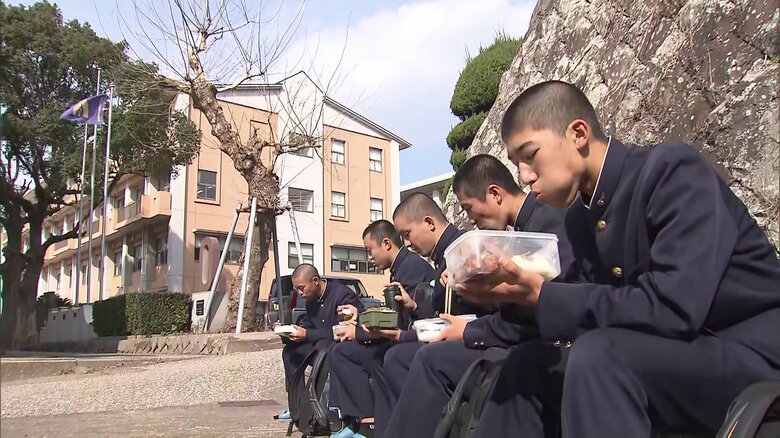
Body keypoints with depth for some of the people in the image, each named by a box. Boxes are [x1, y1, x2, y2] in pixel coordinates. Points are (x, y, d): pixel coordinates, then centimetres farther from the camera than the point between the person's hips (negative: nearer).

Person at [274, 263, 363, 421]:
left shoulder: (343, 295, -20)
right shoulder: (312, 299, 8)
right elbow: (307, 326, 14)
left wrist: (307, 335, -28)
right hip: (322, 346, 9)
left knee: (322, 346, -35)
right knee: (290, 350, 0)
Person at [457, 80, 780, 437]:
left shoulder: (675, 171, -17)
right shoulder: (579, 218, 6)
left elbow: (674, 307, -29)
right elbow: (602, 308, 4)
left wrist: (540, 294, -26)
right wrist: (516, 293, -11)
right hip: (670, 354, 8)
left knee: (598, 356, -31)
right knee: (526, 364, 1)